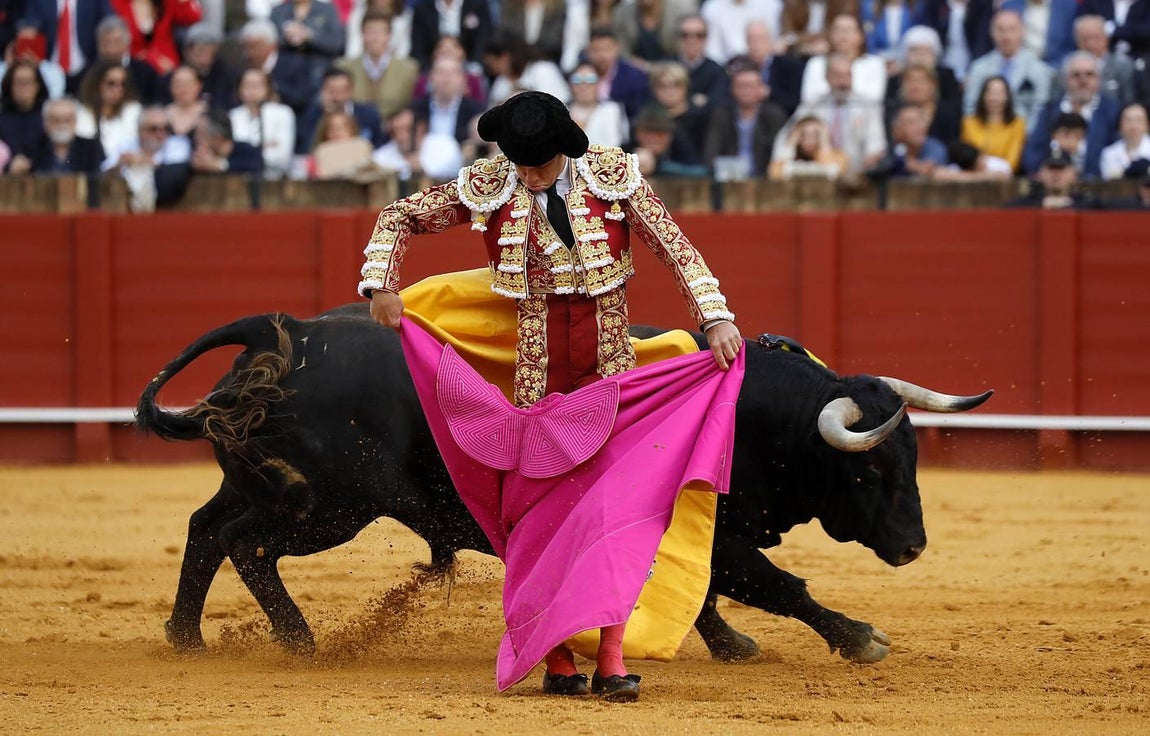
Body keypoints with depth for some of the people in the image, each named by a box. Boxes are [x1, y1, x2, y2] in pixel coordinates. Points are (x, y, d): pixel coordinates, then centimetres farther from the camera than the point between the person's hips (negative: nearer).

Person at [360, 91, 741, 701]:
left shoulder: (613, 176, -4)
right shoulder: (488, 188, -3)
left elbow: (675, 247, -3)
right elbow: (398, 217, 8)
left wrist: (716, 317, -12)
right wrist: (381, 285, -2)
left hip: (609, 363, 0)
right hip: (537, 367, 0)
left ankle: (612, 660, -3)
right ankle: (557, 660, 9)